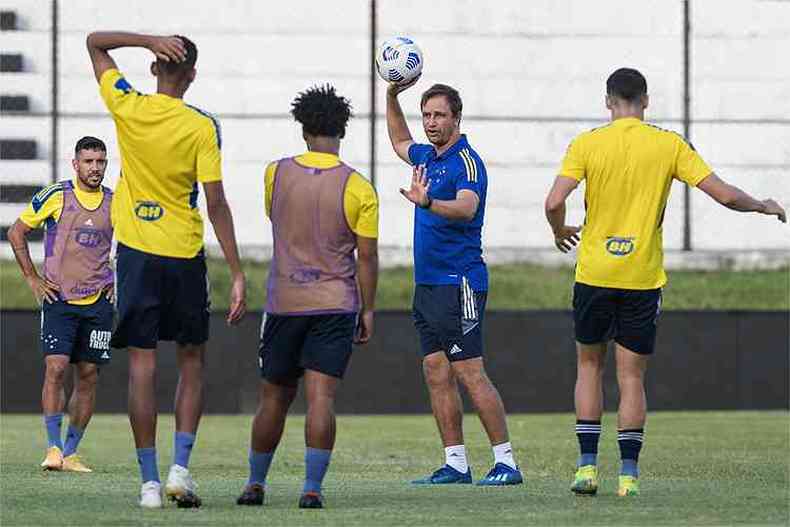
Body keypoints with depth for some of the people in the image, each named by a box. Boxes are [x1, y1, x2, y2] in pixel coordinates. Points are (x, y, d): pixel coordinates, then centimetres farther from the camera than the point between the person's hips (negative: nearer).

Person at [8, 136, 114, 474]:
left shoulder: (115, 203, 6)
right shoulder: (55, 196, -3)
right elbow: (16, 232, 4)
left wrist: (118, 279, 13)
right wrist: (33, 279, 0)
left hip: (98, 303, 3)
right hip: (59, 299, -3)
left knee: (88, 376, 3)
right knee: (56, 367, -14)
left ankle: (71, 452, 10)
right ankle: (53, 448, -9)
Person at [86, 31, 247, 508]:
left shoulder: (127, 107, -3)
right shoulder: (203, 127, -8)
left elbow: (95, 42, 11)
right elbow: (215, 204, -11)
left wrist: (149, 40, -4)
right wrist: (237, 274, -8)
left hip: (136, 253, 1)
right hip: (184, 255, -1)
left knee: (143, 365, 2)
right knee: (191, 362, 13)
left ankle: (150, 482, -1)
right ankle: (180, 468, 1)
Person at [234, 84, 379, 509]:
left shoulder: (276, 174, 0)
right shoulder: (358, 188, -6)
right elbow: (367, 257, -4)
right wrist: (368, 310, 6)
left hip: (284, 303, 2)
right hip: (336, 306, -2)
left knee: (273, 398, 12)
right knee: (321, 397, -7)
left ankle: (255, 483, 21)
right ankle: (312, 487, -14)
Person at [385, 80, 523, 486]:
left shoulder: (466, 162, -12)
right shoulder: (427, 157, 14)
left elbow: (466, 208, -30)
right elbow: (400, 143, 38)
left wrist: (427, 202, -49)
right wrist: (392, 97, 25)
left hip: (459, 282, -9)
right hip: (427, 282, 9)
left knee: (469, 373, -11)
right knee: (436, 373, 5)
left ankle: (506, 462, -9)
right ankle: (455, 463, 7)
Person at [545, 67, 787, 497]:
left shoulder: (587, 144, -4)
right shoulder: (670, 145, -2)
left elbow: (554, 202, -14)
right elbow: (725, 195, -4)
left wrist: (559, 232, 8)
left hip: (594, 273, 0)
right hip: (643, 279, 0)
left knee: (589, 365, 15)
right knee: (632, 377, 6)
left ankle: (587, 465, 9)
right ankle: (628, 474, 1)